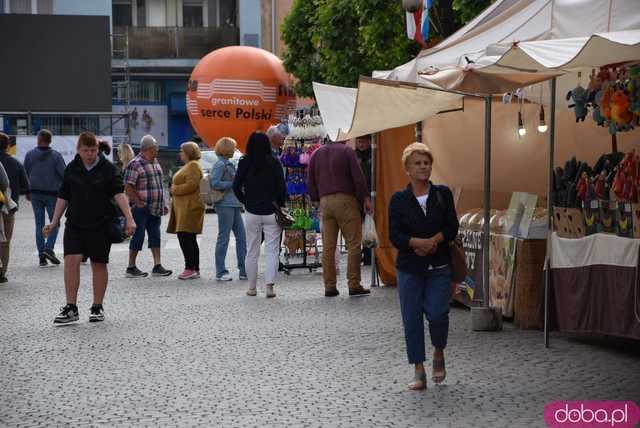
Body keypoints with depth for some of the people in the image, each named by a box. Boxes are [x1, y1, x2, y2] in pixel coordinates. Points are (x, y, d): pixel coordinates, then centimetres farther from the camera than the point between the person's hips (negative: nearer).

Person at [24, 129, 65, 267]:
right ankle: (48, 248, -13)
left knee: (39, 224, 7)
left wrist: (27, 191, 15)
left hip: (35, 193, 2)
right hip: (52, 194, -2)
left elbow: (25, 174, 4)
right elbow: (64, 174, -9)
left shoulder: (30, 155, -1)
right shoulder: (56, 156, -8)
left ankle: (41, 256, 3)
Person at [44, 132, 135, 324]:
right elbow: (63, 197, 11)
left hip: (100, 225, -2)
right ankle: (71, 308, -5)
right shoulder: (71, 169, 6)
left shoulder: (107, 168, -2)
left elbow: (118, 193, -8)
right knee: (71, 260, -10)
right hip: (75, 224, 2)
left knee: (99, 264, 5)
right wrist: (54, 223, 8)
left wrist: (129, 218, -18)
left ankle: (97, 307, 17)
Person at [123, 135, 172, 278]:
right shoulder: (135, 164, -12)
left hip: (155, 207, 8)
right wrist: (139, 202, -17)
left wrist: (162, 204, 18)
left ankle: (157, 266, 10)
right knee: (138, 236, -3)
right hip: (141, 208, -8)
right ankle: (131, 268, 5)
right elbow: (128, 187, -16)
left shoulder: (155, 163, 15)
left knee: (155, 235, 7)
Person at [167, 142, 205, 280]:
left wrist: (175, 189, -11)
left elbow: (191, 185, -21)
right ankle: (195, 269, 14)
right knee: (189, 240, 11)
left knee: (185, 238, -12)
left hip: (189, 208, -11)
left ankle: (190, 268, -12)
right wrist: (174, 189, 12)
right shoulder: (187, 166, 22)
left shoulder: (193, 166, -11)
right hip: (184, 208, 11)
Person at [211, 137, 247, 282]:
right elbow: (215, 183, -19)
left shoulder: (228, 164, 18)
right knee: (223, 238, -3)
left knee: (241, 237, 7)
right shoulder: (220, 164, -10)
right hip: (225, 205, -9)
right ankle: (220, 272, 3)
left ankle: (243, 271, 11)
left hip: (234, 205, 9)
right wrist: (233, 183, -14)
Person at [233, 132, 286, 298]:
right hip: (271, 212, -1)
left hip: (252, 212, 1)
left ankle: (252, 287, 16)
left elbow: (236, 187, -4)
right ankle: (269, 285, -9)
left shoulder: (244, 163, -4)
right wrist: (280, 205, 5)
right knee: (272, 250, 3)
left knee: (252, 252, 11)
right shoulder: (274, 163, -7)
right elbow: (282, 187, -8)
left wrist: (246, 202, 9)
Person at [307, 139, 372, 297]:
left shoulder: (315, 154, 15)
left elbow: (310, 182, 16)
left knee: (328, 246, 6)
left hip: (325, 201, 5)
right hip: (345, 200, -5)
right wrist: (365, 198, -1)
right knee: (353, 244, -2)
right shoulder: (346, 150, 0)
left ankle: (329, 286, 5)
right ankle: (354, 285, -7)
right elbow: (358, 176, -6)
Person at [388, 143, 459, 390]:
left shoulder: (443, 194, 3)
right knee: (412, 319, 0)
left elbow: (452, 228, -3)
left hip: (439, 267, 0)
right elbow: (395, 235, -7)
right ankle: (419, 372, 11)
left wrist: (432, 242, -18)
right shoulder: (399, 200, 0)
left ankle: (439, 353, 16)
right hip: (409, 268, 0)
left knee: (436, 312, -15)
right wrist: (419, 242, -21)